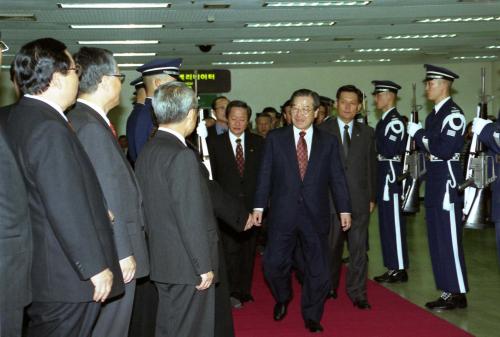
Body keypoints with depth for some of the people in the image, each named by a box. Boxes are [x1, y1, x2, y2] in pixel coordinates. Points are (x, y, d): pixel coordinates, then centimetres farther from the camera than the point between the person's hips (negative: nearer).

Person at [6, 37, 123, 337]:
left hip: (40, 266, 10)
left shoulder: (18, 116, 8)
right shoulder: (49, 129, -23)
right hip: (70, 275, -10)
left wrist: (96, 211, 13)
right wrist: (96, 267, -19)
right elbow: (67, 210, -25)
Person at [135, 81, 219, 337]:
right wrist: (204, 266, -14)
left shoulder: (147, 152, 6)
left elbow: (150, 207, 10)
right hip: (186, 264, -9)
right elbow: (192, 218, -21)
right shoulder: (182, 156, -20)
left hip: (161, 260, 9)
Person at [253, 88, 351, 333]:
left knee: (318, 269, 6)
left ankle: (312, 317, 24)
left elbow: (337, 178, 5)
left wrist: (344, 209, 3)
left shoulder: (328, 142, 4)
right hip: (282, 213, 0)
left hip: (316, 215, 1)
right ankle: (282, 298, 34)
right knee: (273, 263, 3)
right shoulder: (275, 139, 2)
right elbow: (265, 174, 2)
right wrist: (259, 206, -2)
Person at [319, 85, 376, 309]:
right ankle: (329, 288, 27)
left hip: (359, 200, 1)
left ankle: (357, 293, 9)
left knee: (359, 248, 1)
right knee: (331, 247, 10)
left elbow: (372, 166, 10)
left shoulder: (367, 133, 9)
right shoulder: (323, 131, 1)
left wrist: (372, 197, 6)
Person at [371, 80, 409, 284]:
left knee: (393, 222, -4)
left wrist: (371, 139, -10)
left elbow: (390, 150, -21)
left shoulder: (395, 120, -13)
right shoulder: (385, 120, 16)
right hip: (383, 175, 10)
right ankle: (392, 268, 19)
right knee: (386, 223, 12)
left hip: (391, 174, -10)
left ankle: (400, 270, 3)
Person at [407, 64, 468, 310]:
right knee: (437, 241, 12)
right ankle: (447, 291, 20)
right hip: (433, 183, 9)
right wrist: (419, 136, -1)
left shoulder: (454, 114, -13)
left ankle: (458, 294, 5)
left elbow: (444, 150, -22)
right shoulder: (433, 115, 15)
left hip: (447, 182, -9)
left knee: (449, 239, -4)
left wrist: (419, 134, -12)